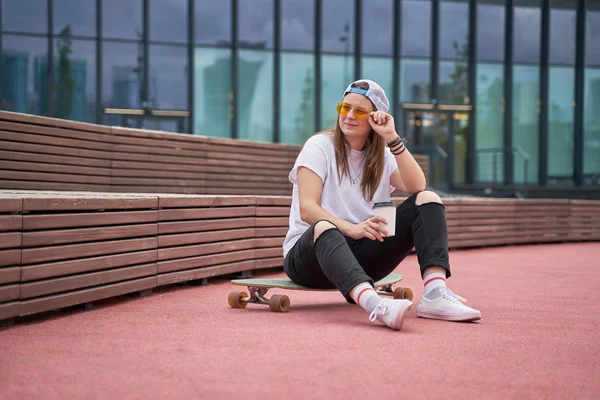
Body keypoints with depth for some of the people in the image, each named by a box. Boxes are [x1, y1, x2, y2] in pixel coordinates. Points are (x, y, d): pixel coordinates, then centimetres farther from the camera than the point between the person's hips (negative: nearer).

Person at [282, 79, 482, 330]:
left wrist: (392, 138, -13)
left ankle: (435, 295, -34)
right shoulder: (320, 146, -2)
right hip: (311, 251, -4)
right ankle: (374, 304, -67)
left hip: (362, 257, 5)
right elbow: (307, 208, -16)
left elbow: (416, 187, -8)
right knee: (324, 227, -41)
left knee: (427, 199, -12)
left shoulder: (382, 156, 12)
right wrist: (352, 229, -33)